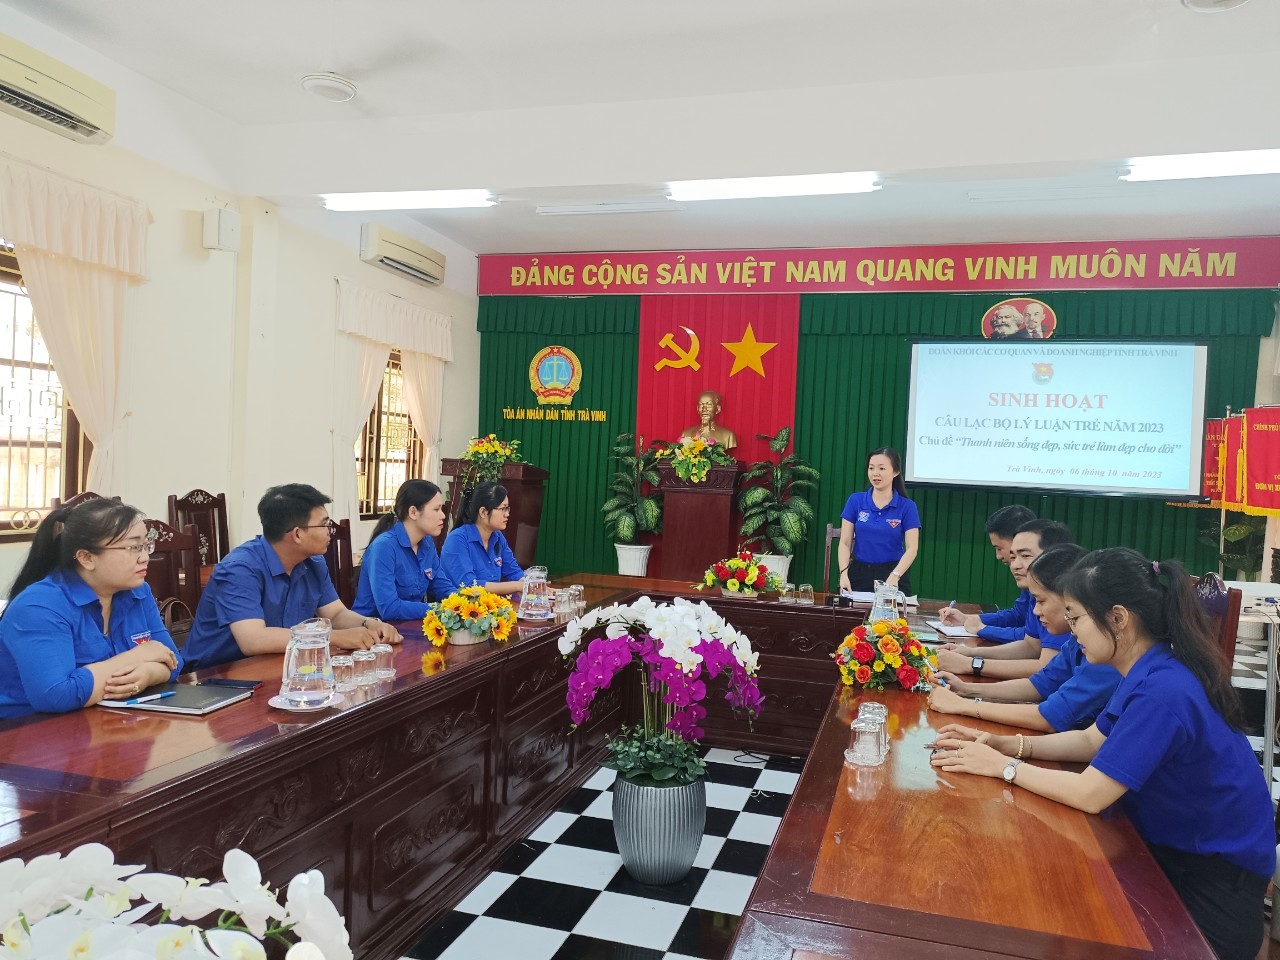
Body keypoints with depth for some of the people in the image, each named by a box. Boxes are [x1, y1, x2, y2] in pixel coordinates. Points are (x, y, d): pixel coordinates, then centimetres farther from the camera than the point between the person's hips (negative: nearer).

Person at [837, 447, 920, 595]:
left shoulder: (907, 507, -1)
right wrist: (843, 574, -16)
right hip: (859, 574, 1)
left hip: (892, 576, -1)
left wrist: (894, 576, -23)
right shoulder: (855, 500, 2)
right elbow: (845, 543, 0)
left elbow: (912, 548, -8)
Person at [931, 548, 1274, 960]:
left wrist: (1002, 766, -17)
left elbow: (1089, 794, -30)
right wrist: (1007, 745, -3)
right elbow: (1092, 741, 10)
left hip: (1215, 884, -8)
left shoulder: (1162, 691, -32)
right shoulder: (1151, 672, -1)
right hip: (1175, 848, 8)